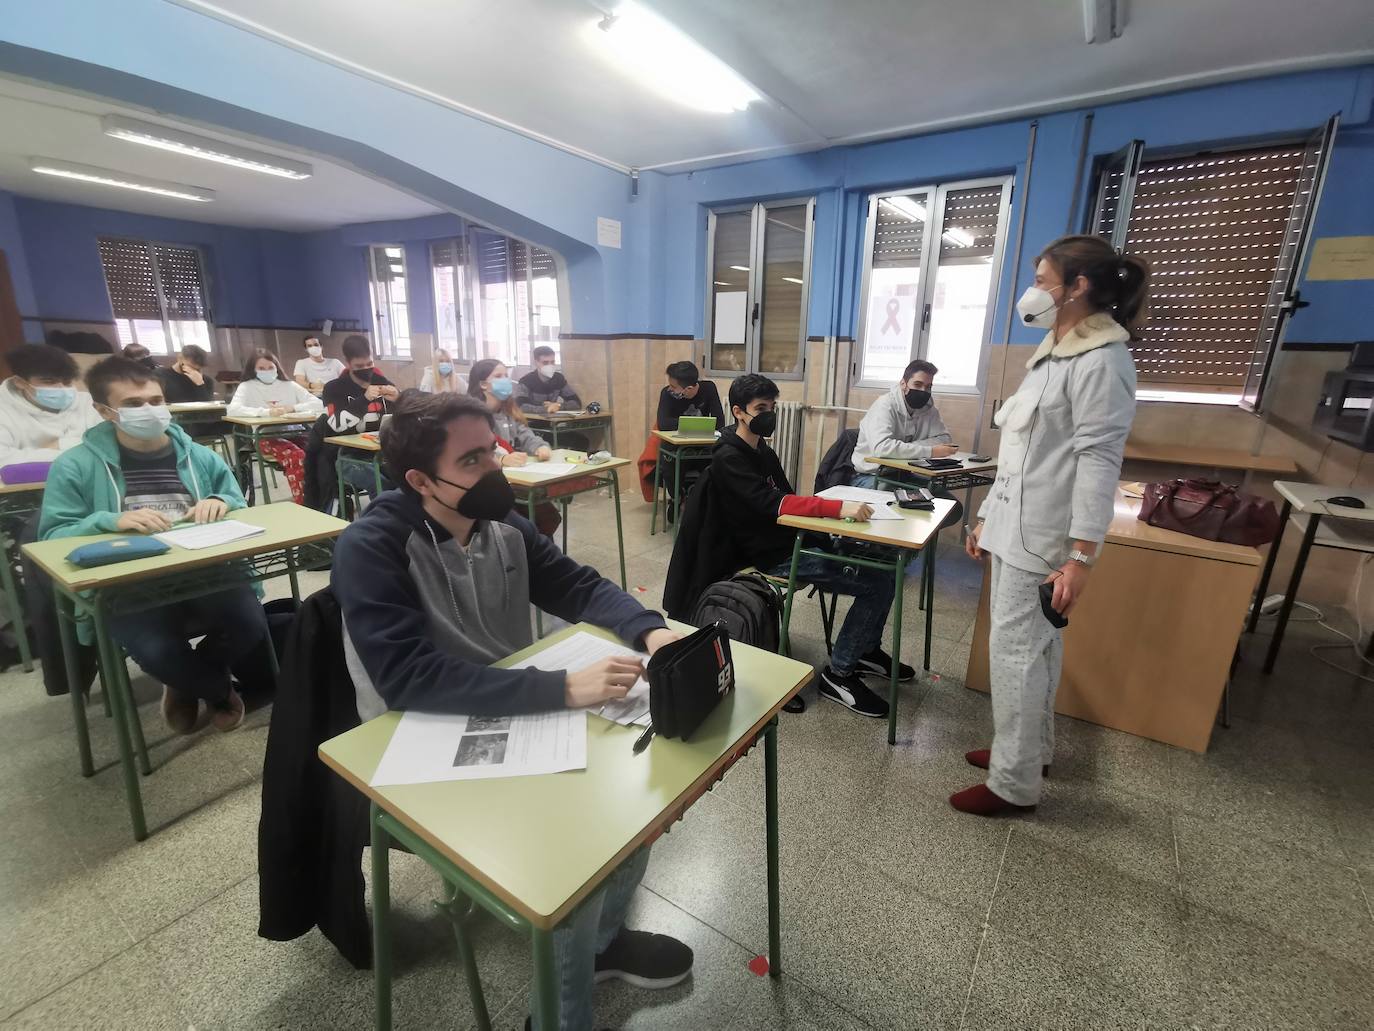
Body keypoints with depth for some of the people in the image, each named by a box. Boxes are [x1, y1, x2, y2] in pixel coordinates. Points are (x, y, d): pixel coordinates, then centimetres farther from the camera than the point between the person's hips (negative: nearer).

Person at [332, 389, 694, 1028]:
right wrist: (563, 688, -39)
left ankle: (602, 937, 24)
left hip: (518, 721, 6)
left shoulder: (502, 525, -4)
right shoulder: (371, 549, -22)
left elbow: (580, 587, 1)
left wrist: (648, 629, -19)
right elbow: (410, 679, -33)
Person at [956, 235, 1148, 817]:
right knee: (1033, 646, 17)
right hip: (1016, 528, 9)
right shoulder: (1053, 355, 17)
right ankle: (1030, 749, 33)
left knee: (1014, 650, -3)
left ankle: (1014, 783, 11)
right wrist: (987, 516, 18)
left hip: (1042, 536, -9)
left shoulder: (1101, 361, -13)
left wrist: (1081, 556, -24)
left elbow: (1099, 462, -20)